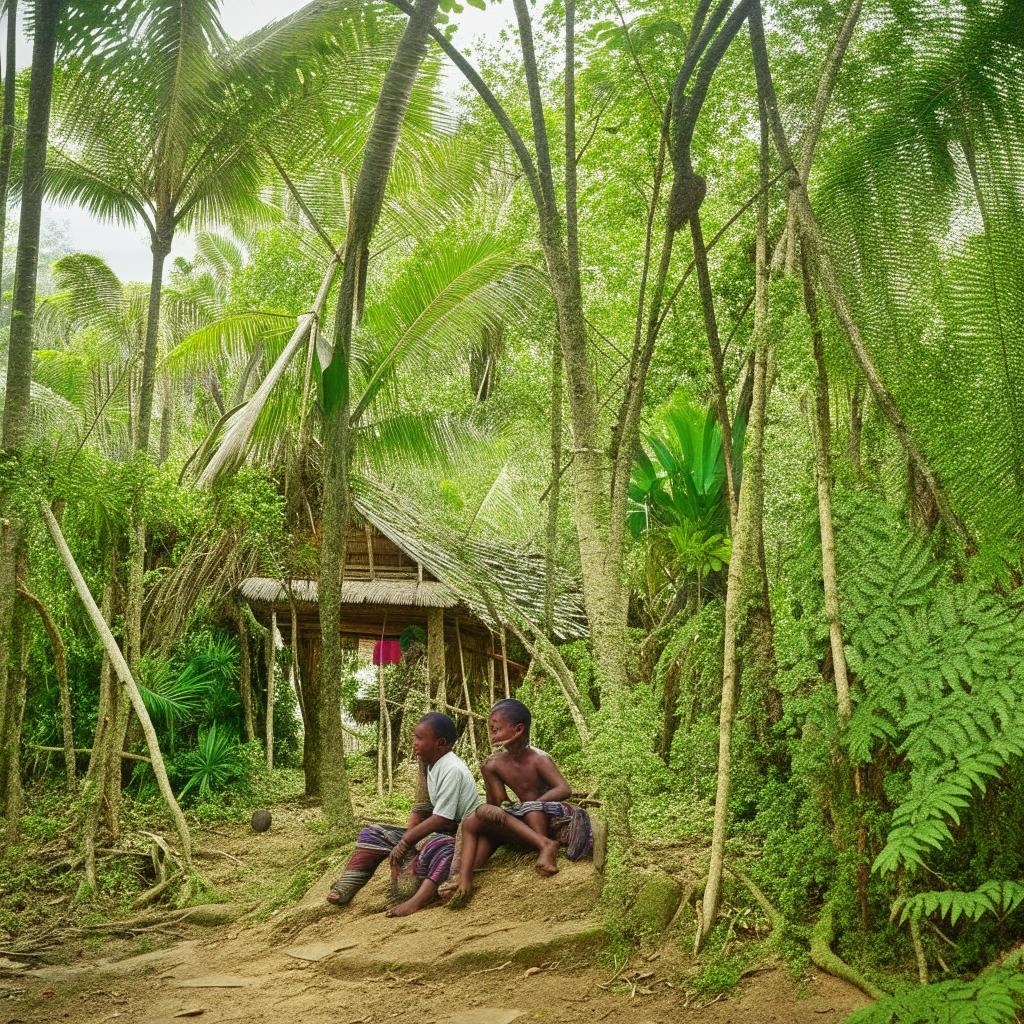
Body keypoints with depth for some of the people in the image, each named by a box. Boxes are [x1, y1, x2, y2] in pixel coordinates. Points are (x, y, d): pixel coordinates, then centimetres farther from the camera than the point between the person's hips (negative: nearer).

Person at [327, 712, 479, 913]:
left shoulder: (452, 770, -20)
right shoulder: (430, 765, 8)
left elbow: (442, 820, -23)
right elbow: (422, 810, 9)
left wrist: (404, 842, -16)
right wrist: (404, 844, -4)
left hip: (458, 837, -10)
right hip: (433, 833, 10)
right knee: (372, 834, 5)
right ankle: (346, 886, -11)